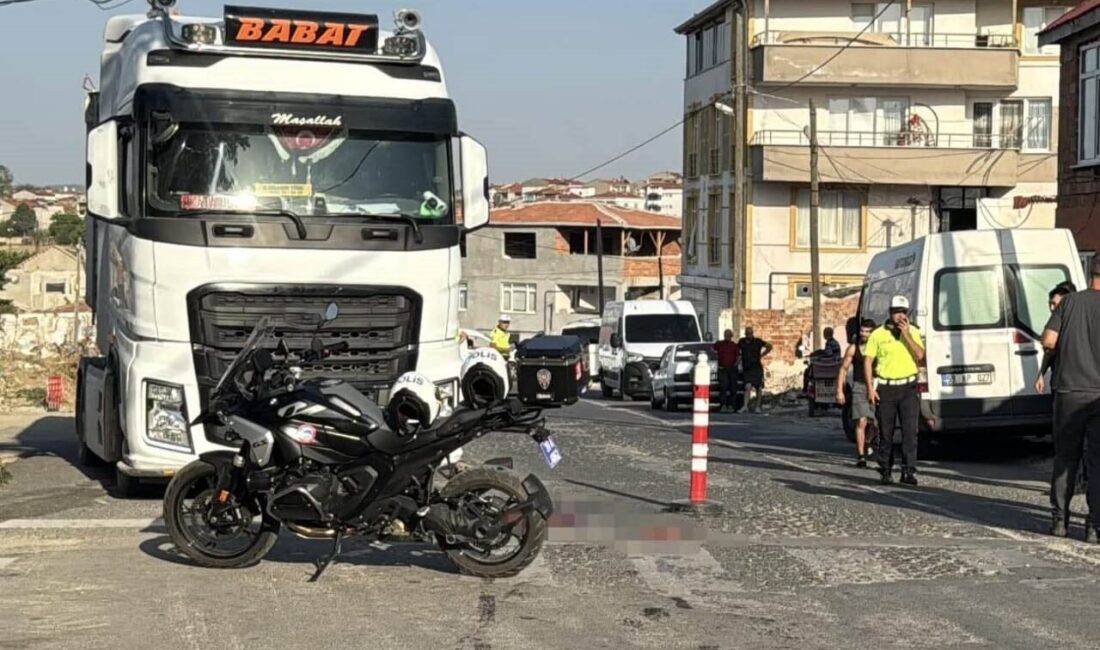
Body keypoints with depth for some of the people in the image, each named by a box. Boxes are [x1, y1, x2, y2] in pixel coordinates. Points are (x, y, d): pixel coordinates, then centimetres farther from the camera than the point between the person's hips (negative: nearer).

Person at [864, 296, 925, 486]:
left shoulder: (913, 331, 5)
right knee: (885, 433, 6)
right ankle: (885, 472, 17)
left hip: (908, 387, 0)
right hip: (885, 388, 0)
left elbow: (920, 355, -8)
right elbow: (867, 361, 1)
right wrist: (870, 388, -6)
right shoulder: (878, 334, 1)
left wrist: (906, 335, -15)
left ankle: (909, 471, -7)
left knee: (910, 431, -8)